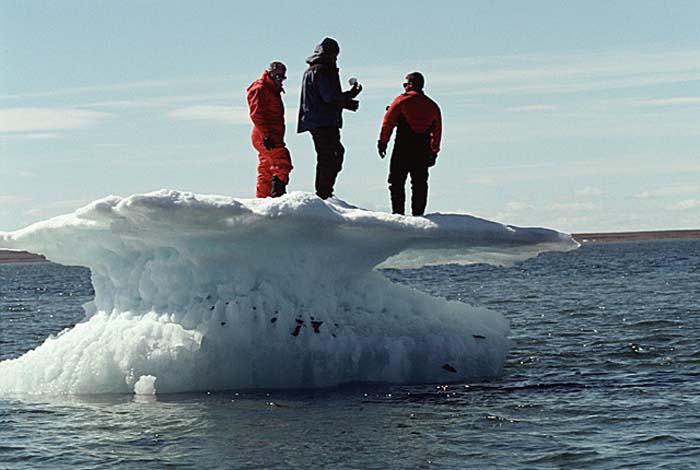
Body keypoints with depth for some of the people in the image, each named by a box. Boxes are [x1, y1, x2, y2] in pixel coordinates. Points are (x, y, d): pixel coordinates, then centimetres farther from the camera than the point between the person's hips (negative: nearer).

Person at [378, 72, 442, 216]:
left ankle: (398, 213, -7)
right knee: (420, 184, 8)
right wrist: (434, 151, 22)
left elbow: (388, 122, -4)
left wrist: (382, 142, 2)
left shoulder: (402, 100, -3)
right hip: (423, 150, 4)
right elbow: (437, 131, 16)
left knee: (397, 182, 1)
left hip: (402, 148, -4)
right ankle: (418, 214, 4)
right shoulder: (432, 106, 12)